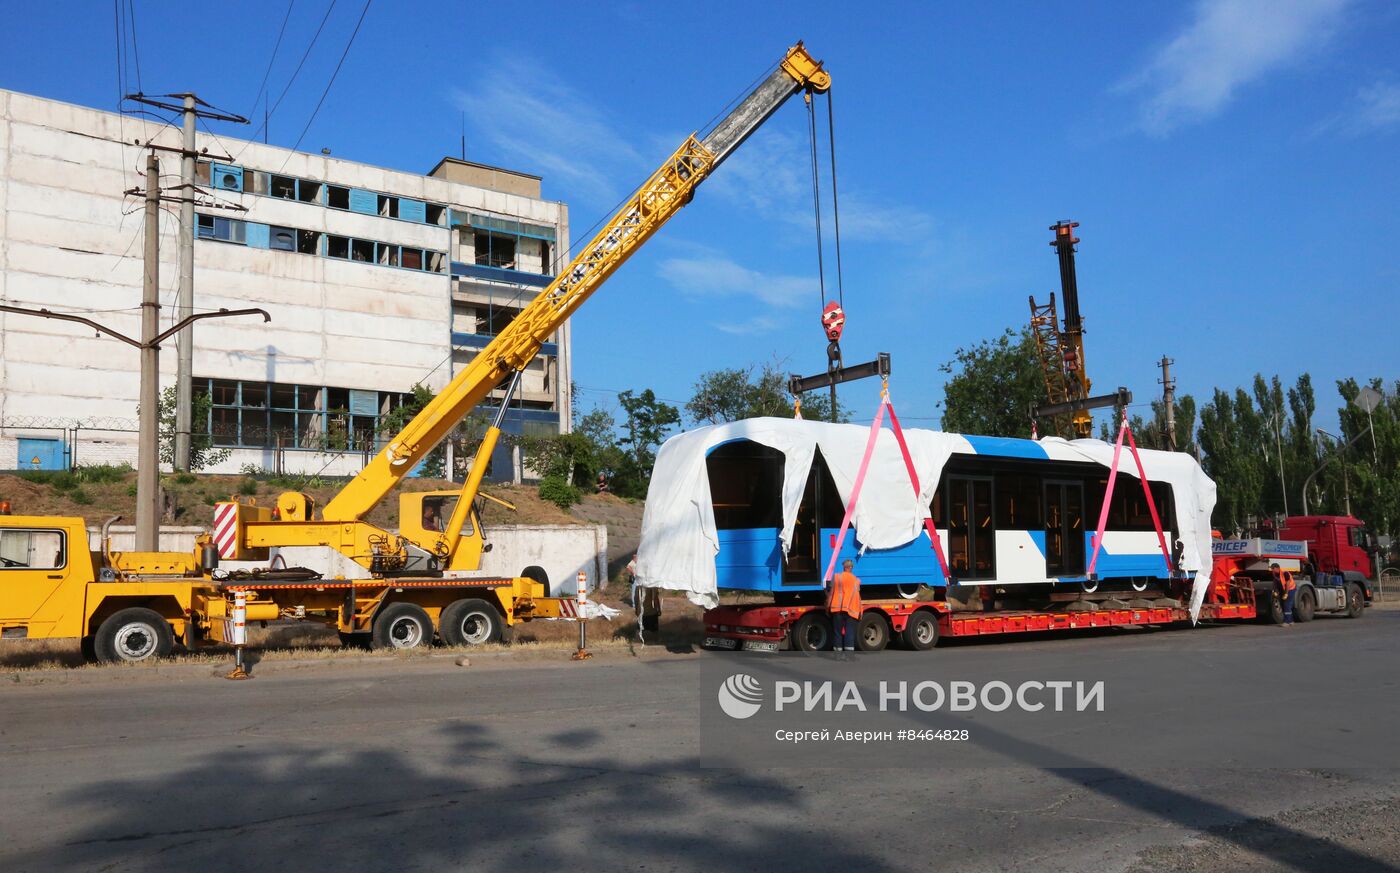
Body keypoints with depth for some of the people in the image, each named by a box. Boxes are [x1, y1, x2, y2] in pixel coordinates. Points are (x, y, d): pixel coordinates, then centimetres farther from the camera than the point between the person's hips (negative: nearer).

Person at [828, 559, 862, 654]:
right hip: (851, 609, 0)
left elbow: (831, 593, 3)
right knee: (849, 633, -2)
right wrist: (859, 612, 8)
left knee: (837, 632, 7)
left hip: (836, 608, 0)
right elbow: (857, 596, 4)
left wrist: (828, 607, 10)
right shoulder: (856, 580, 5)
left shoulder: (836, 577, 3)